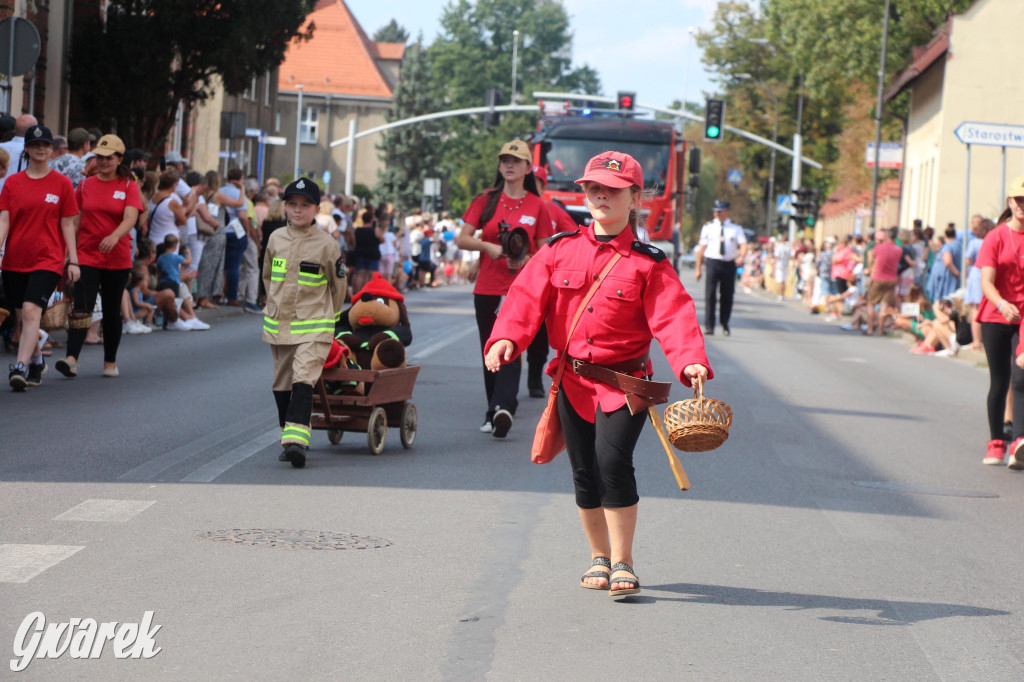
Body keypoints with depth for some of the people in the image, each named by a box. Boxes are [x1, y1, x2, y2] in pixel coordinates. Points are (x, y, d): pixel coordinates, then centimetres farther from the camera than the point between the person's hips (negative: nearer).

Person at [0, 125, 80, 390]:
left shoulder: (61, 183, 2)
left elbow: (67, 224, 5)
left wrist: (73, 260, 2)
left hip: (48, 259, -3)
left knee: (31, 310, -20)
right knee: (23, 317, 10)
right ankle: (37, 361, 33)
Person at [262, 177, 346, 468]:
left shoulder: (327, 245, -6)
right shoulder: (276, 239, 6)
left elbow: (339, 284, 6)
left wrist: (328, 316, 13)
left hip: (313, 327, -5)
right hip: (278, 324, 5)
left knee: (303, 380, -19)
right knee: (282, 384, 11)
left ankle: (296, 439, -28)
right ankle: (288, 435, 24)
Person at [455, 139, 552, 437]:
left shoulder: (537, 206, 4)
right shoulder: (486, 200, 7)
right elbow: (462, 239, 3)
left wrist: (526, 260, -14)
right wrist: (489, 247, -14)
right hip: (487, 287, 3)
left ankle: (503, 407, -29)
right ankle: (495, 412, 16)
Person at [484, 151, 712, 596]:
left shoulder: (648, 264, -4)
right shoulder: (561, 250, 5)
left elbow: (673, 315, -13)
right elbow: (528, 296, -2)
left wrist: (690, 360, -30)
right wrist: (506, 337, -21)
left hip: (624, 381, -3)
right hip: (573, 379, 4)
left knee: (612, 460, -18)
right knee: (584, 471, 8)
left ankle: (623, 564, -6)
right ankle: (599, 557, 27)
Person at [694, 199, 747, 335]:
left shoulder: (736, 228, 9)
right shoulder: (708, 227, 8)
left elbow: (743, 245, -3)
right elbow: (701, 248, 8)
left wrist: (741, 256, -26)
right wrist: (698, 268, 5)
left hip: (729, 264, 1)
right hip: (713, 262, -1)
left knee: (727, 296, 8)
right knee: (710, 295, -10)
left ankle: (725, 325, 24)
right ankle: (709, 326, -10)